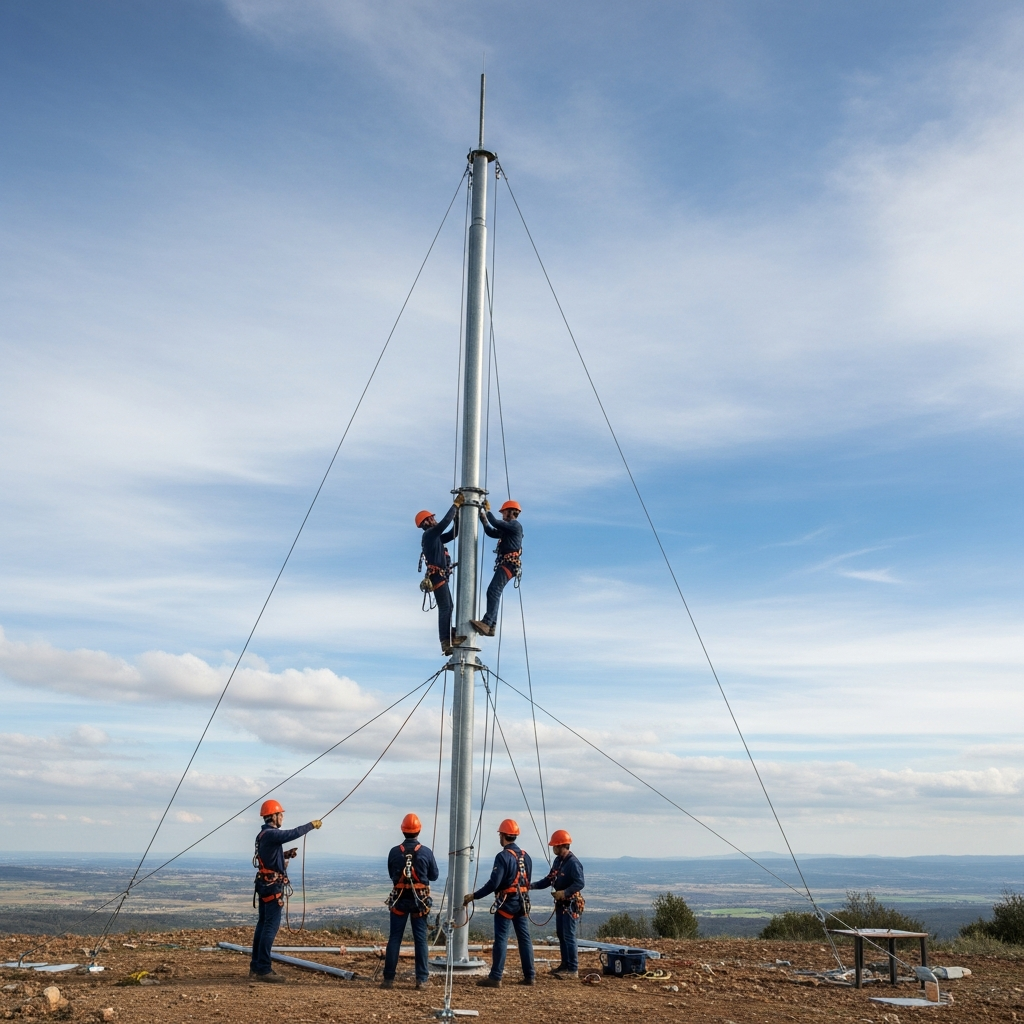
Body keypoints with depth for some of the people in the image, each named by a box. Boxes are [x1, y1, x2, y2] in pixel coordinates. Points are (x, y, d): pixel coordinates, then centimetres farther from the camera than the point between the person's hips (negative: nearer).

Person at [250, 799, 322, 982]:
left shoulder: (264, 834, 15)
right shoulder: (271, 834, -18)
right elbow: (294, 833, -24)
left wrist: (286, 855, 10)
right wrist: (312, 825, -10)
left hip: (265, 884, 11)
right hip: (272, 886, -11)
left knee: (263, 924, 13)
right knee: (271, 926, -8)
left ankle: (256, 967, 18)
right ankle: (263, 969, -7)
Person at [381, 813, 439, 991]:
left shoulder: (394, 852, -6)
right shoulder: (426, 852, -8)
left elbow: (391, 874, 8)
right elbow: (434, 876, 4)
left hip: (399, 899, 1)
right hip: (419, 899, -1)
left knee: (394, 938, 7)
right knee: (420, 938, 6)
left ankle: (388, 978, 8)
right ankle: (422, 979, 7)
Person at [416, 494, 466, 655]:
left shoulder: (435, 537, 23)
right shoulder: (429, 533, -5)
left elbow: (453, 533, 25)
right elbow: (444, 522, -19)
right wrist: (456, 505, -10)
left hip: (440, 576, 10)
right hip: (438, 575, -10)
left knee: (447, 607, 9)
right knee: (445, 607, -16)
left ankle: (449, 640, 7)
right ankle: (447, 641, -22)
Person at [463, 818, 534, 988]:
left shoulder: (503, 856, -16)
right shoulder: (526, 856, 8)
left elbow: (493, 883, -20)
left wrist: (474, 896, -13)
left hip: (506, 903, -7)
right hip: (523, 902, 7)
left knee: (501, 939, -3)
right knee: (525, 938, 10)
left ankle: (495, 978, -1)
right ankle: (529, 976, 13)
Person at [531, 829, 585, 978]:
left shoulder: (573, 862, -19)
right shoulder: (557, 861, 10)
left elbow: (580, 883, -25)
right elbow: (549, 879, 14)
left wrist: (564, 892, -29)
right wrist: (532, 886, 4)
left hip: (571, 904, -9)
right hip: (561, 903, 9)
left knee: (569, 936, -7)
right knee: (561, 935, 15)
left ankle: (573, 969, -2)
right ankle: (565, 965, 25)